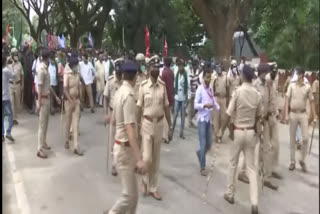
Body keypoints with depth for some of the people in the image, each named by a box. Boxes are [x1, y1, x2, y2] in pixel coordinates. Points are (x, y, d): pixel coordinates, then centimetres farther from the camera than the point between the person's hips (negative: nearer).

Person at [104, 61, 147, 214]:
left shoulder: (119, 92, 6)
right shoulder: (129, 95, -20)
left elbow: (113, 120, 20)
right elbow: (130, 129, -27)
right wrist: (139, 158, -31)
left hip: (122, 146, 9)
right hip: (125, 148, -9)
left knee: (132, 193, 16)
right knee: (130, 195, -3)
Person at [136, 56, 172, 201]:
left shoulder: (163, 86, 0)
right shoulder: (143, 86, -8)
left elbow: (166, 106, 5)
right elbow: (139, 107, -4)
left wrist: (170, 126, 6)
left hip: (159, 124, 3)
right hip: (147, 123, -3)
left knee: (156, 159, 11)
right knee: (147, 158, -6)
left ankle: (153, 188, 26)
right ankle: (145, 180, 26)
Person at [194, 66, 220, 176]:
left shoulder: (211, 89, 9)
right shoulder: (200, 89, -11)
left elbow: (214, 102, 13)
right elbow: (195, 105, -13)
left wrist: (219, 109, -5)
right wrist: (205, 105, -28)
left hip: (209, 119, 6)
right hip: (202, 119, -6)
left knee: (209, 144, 12)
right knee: (203, 144, -3)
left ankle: (199, 153, 41)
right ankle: (202, 167, 9)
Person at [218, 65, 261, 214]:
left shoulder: (237, 91, -14)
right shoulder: (257, 94, -1)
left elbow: (229, 114, -12)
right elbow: (258, 116, 8)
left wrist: (222, 129, -1)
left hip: (238, 131, -3)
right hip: (251, 132, 3)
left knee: (233, 164, 14)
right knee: (251, 167, 7)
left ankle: (230, 194, 27)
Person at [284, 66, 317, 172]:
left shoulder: (307, 87, 0)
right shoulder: (291, 86, -1)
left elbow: (312, 102, 5)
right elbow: (287, 100, -3)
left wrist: (314, 116, 0)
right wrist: (286, 115, -12)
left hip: (303, 114, 0)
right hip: (293, 114, 0)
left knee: (305, 138, -5)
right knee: (292, 139, 6)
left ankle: (302, 160, 16)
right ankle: (292, 162, 16)